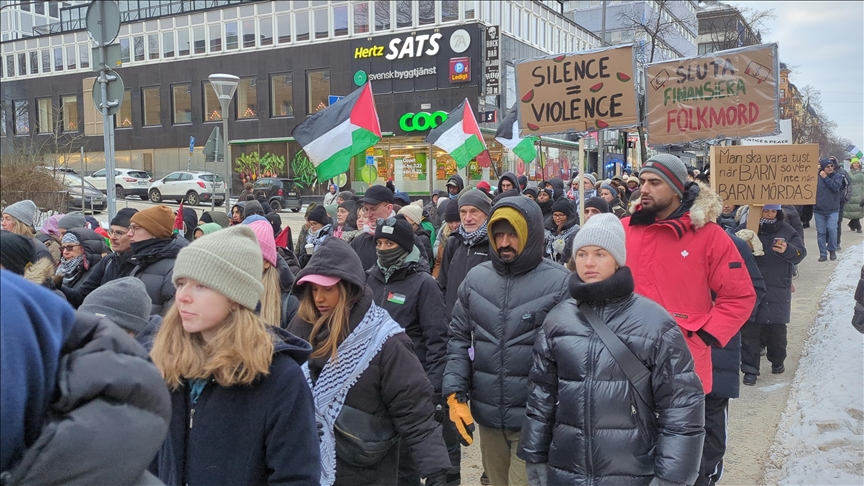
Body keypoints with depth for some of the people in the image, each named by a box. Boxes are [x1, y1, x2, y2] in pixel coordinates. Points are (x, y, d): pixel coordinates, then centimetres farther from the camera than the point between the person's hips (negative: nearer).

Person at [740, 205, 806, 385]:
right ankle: (750, 369, 10)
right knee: (749, 329, 1)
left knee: (776, 328, 13)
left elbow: (801, 253, -5)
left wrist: (787, 250, -26)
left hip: (777, 291, 1)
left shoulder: (787, 231, 0)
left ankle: (777, 361, 36)